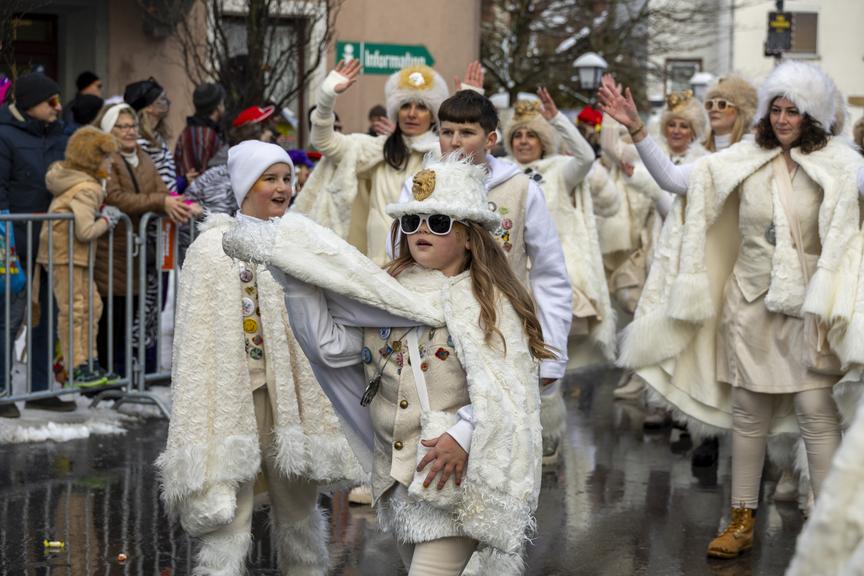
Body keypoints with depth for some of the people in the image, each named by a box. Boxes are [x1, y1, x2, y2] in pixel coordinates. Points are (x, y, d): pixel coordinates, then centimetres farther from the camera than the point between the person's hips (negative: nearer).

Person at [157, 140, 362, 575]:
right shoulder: (214, 246, -3)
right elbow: (198, 335, -6)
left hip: (294, 394, 5)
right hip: (236, 396, -5)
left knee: (299, 514, 14)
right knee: (228, 521, -8)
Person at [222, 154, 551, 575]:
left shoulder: (490, 302, -5)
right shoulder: (386, 292, 9)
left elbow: (506, 391, -13)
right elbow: (331, 345, 0)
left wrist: (463, 435, -26)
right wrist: (293, 274, -6)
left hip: (453, 475, -6)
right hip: (397, 476, 6)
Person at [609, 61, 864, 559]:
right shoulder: (745, 159, 2)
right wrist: (636, 129, -4)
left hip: (805, 303, -3)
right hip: (751, 299, 3)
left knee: (816, 409, -7)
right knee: (749, 410, 9)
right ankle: (743, 522, 18)